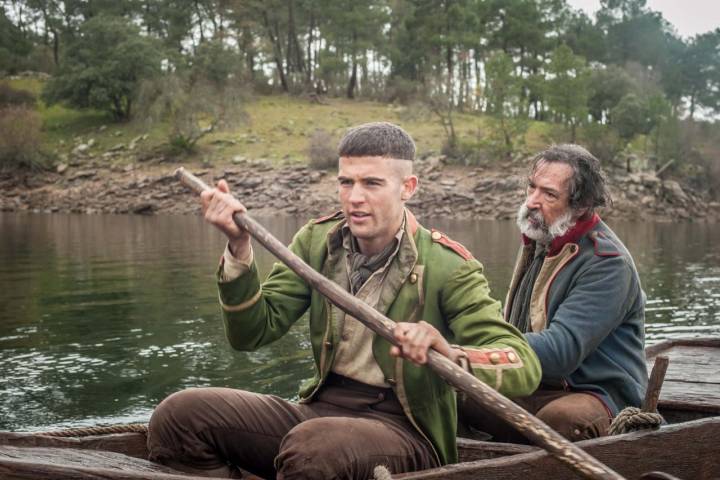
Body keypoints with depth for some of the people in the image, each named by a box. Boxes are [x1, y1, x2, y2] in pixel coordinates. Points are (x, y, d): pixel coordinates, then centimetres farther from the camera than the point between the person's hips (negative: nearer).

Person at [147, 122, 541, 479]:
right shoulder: (316, 241, 3)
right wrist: (239, 245, -15)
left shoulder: (448, 268, -12)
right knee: (179, 415, -16)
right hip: (320, 411, 5)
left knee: (311, 445, -38)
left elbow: (525, 369, -18)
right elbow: (253, 333, -1)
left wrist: (450, 353, -39)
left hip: (404, 431, -4)